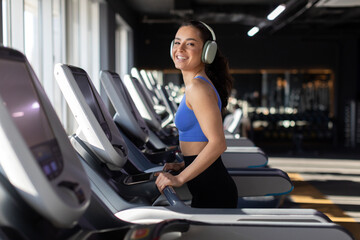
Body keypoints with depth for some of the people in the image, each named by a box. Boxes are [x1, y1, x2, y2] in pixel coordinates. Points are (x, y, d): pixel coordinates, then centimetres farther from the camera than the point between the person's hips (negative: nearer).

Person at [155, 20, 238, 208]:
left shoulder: (197, 87, -17)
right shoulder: (198, 85, 14)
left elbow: (218, 143, -26)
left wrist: (180, 178, -24)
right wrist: (182, 165, 20)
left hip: (212, 193, -10)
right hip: (208, 190, 10)